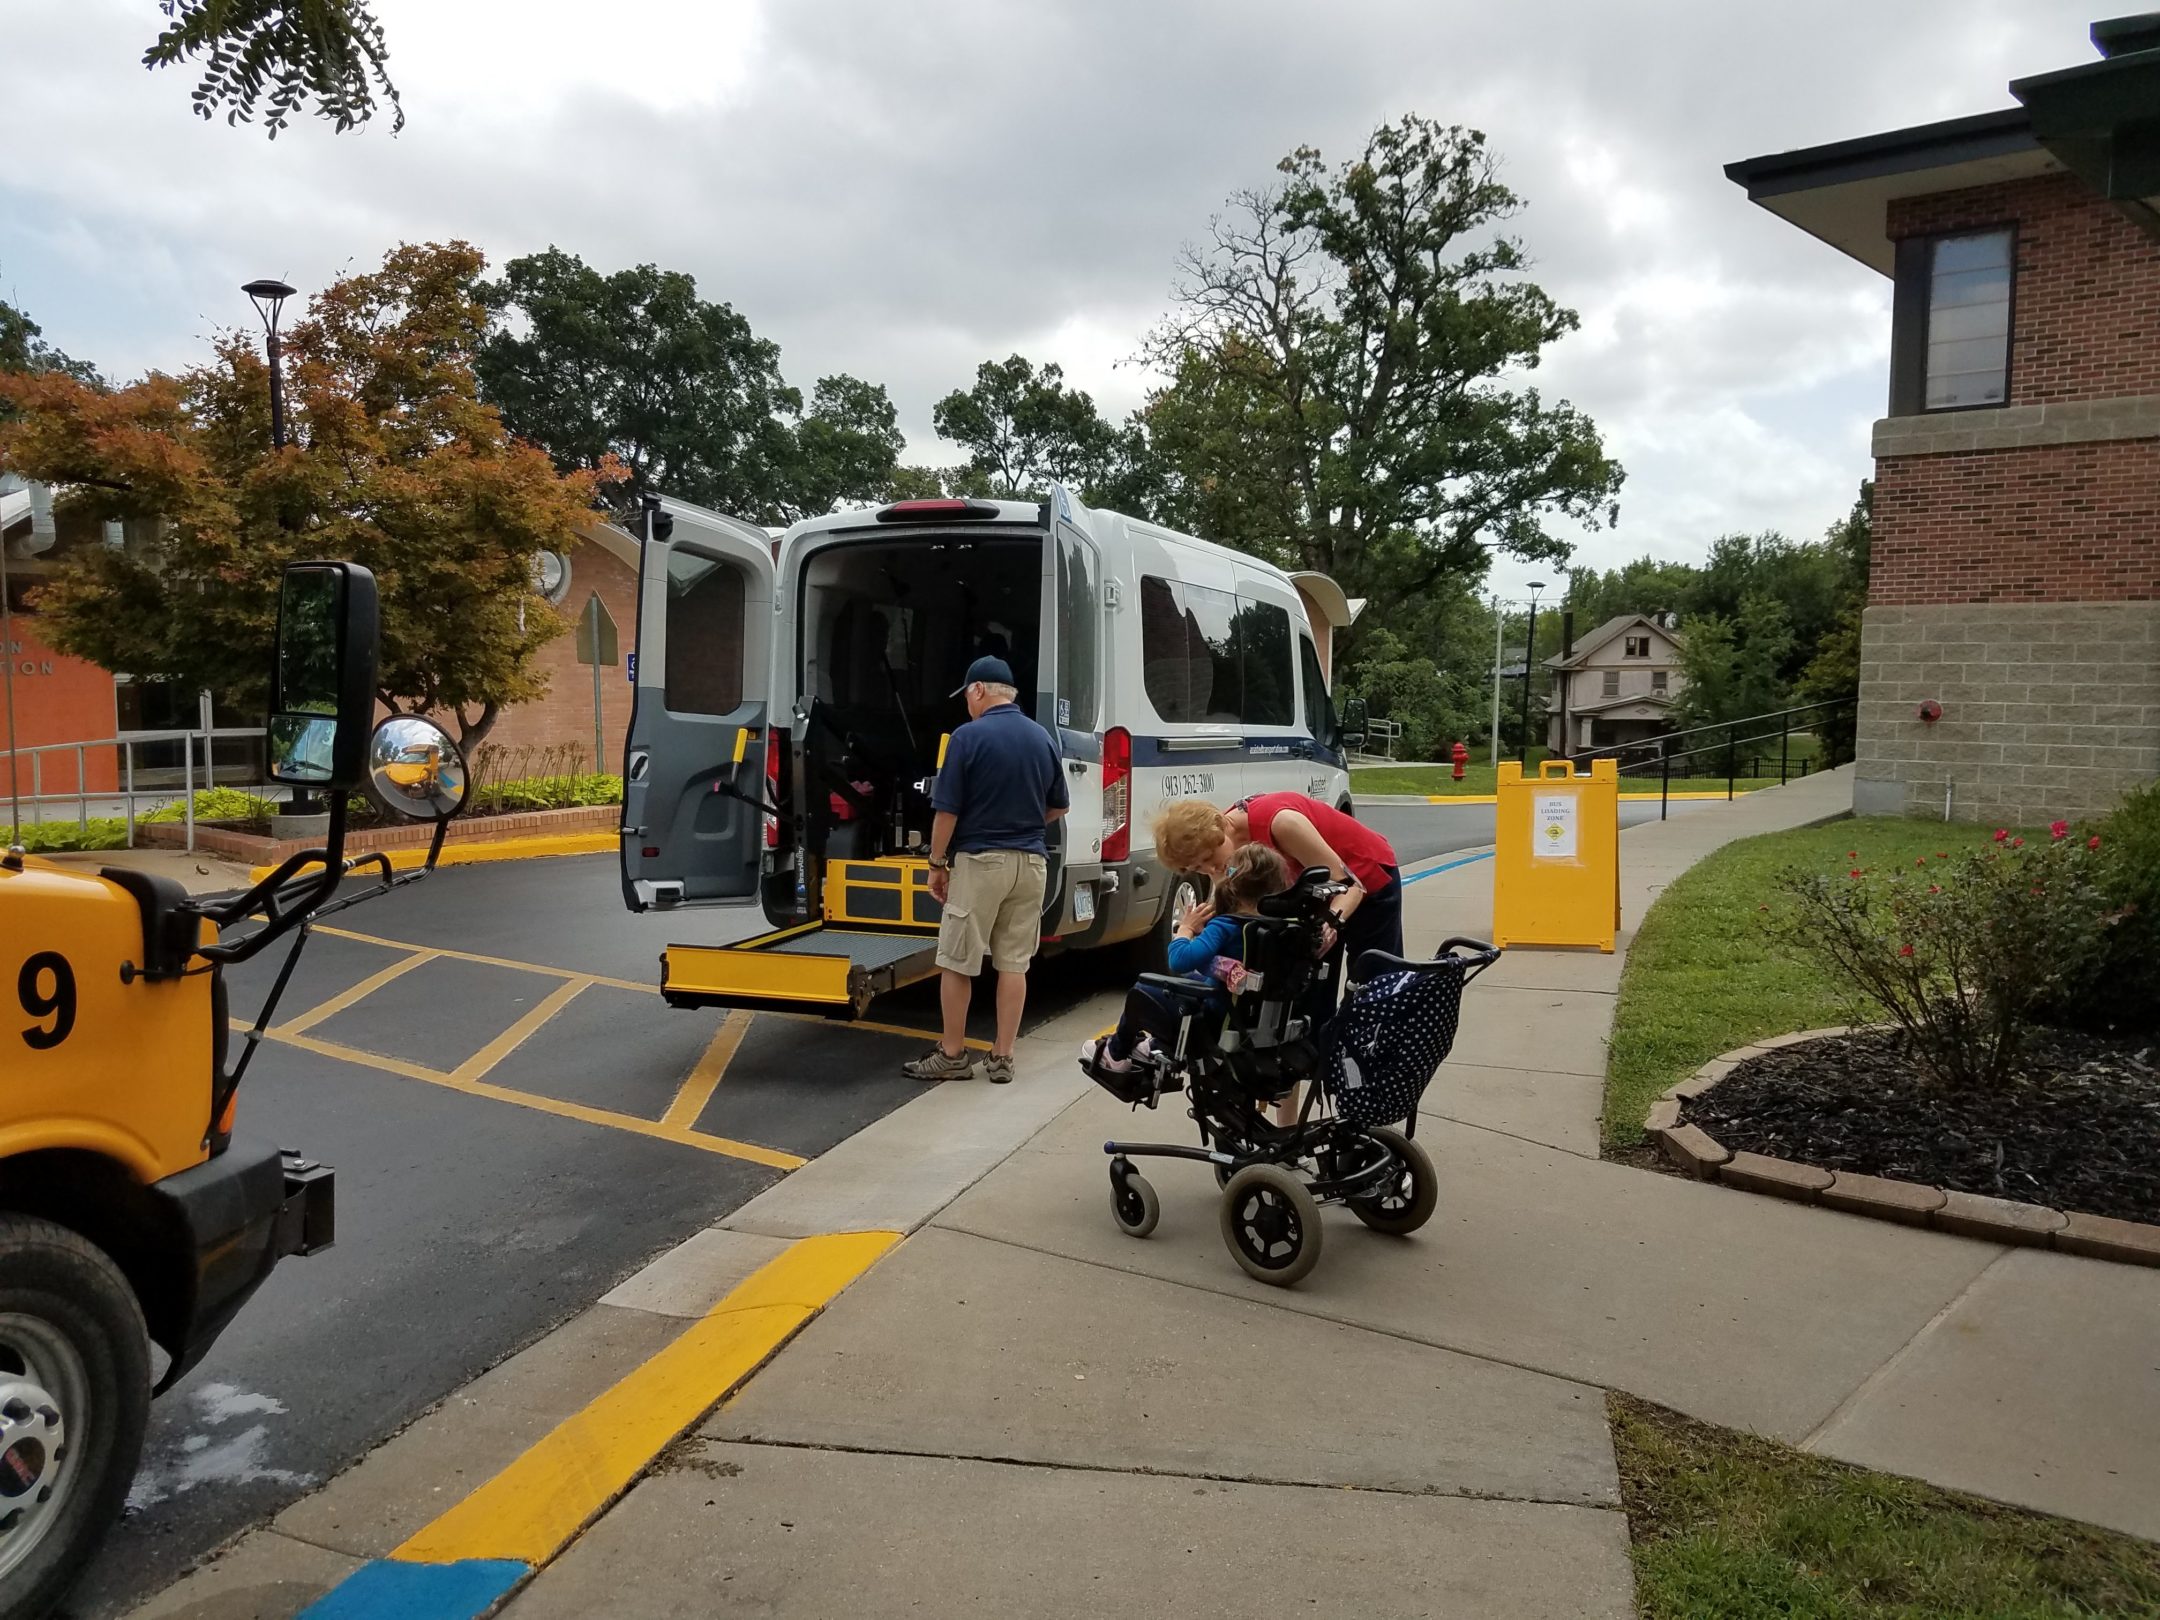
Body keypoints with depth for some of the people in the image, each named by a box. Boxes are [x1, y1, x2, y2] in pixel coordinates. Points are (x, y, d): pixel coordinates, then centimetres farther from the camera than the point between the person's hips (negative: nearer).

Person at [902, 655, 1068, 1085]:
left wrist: (937, 863, 0)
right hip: (1030, 861, 5)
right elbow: (1058, 808, 15)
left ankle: (952, 1055, 13)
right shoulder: (1043, 738, 6)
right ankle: (1001, 1058, 12)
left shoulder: (969, 737, -11)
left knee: (956, 963, 6)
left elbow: (947, 810, -11)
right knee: (1013, 963, 9)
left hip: (979, 860, -5)